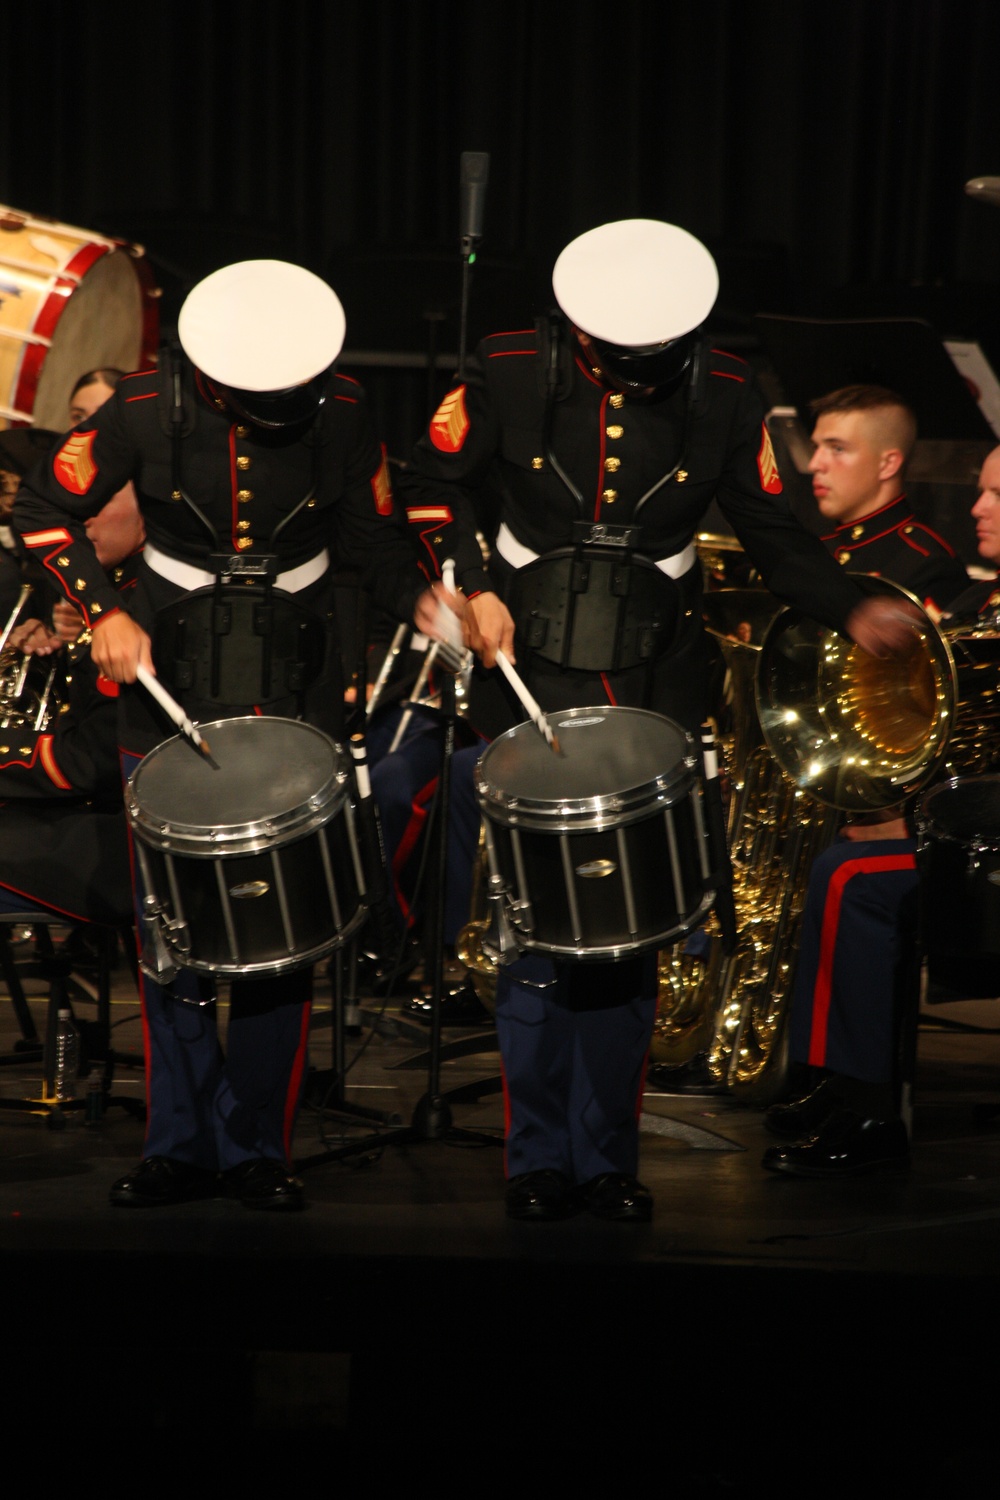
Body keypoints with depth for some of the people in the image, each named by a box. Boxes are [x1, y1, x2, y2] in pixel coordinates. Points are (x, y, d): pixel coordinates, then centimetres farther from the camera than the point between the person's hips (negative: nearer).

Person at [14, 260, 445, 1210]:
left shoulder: (340, 413, -5)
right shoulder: (147, 412, -9)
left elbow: (370, 536, 8)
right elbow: (43, 511, 1)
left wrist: (417, 598, -10)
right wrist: (101, 613, -9)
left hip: (295, 688, 0)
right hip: (170, 678, 0)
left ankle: (258, 1148, 7)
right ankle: (184, 1143, 9)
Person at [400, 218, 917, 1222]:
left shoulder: (721, 396, -2)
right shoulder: (509, 375, -4)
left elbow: (768, 528, 6)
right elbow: (431, 488, 8)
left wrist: (851, 611, -9)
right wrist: (471, 587, -6)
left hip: (654, 688, 1)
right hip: (531, 681, -1)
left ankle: (607, 1158, 13)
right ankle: (538, 1158, 10)